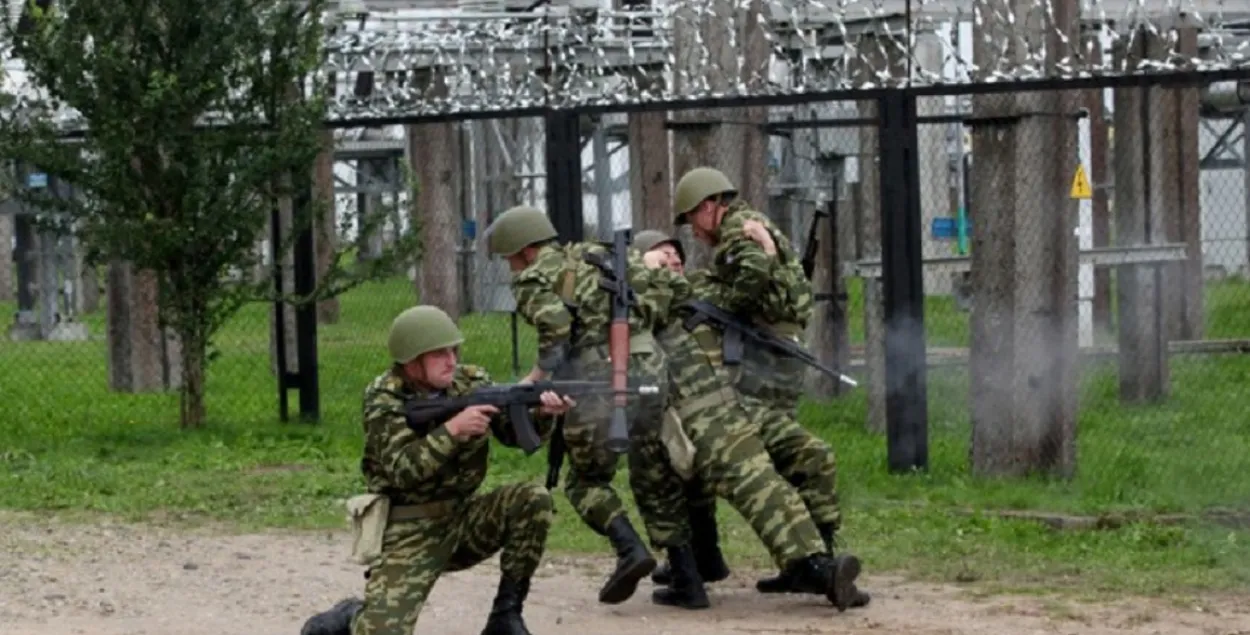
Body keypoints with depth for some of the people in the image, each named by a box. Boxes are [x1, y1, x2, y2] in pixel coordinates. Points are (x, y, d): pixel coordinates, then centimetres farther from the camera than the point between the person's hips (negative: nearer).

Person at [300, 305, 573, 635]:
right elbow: (401, 471, -25)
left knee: (534, 500, -21)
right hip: (410, 531, -5)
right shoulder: (384, 399, -14)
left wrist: (542, 414, -26)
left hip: (464, 518, 5)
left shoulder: (471, 381, -1)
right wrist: (453, 429, -34)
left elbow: (515, 432, -5)